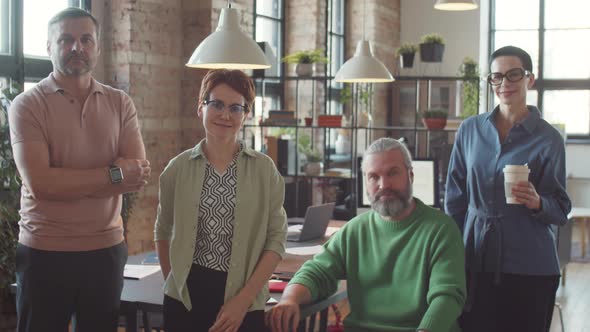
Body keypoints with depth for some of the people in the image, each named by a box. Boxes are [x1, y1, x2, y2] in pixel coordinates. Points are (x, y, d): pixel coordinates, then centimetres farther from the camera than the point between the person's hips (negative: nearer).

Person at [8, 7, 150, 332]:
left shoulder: (120, 103, 4)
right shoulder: (28, 105, -6)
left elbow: (138, 176, -6)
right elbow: (39, 183, -18)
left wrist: (65, 182, -15)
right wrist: (114, 174, -15)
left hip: (106, 250, 3)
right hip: (44, 252, -3)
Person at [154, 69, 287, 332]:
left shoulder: (264, 169, -3)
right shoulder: (179, 168, 1)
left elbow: (276, 239, -5)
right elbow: (163, 232, 13)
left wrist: (243, 299, -12)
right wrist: (173, 285, 7)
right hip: (184, 299, 1)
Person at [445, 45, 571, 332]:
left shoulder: (548, 139, -3)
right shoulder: (470, 129, 6)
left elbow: (561, 210, 0)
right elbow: (455, 196, 10)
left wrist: (537, 203, -21)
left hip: (529, 266, -2)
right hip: (475, 259, 2)